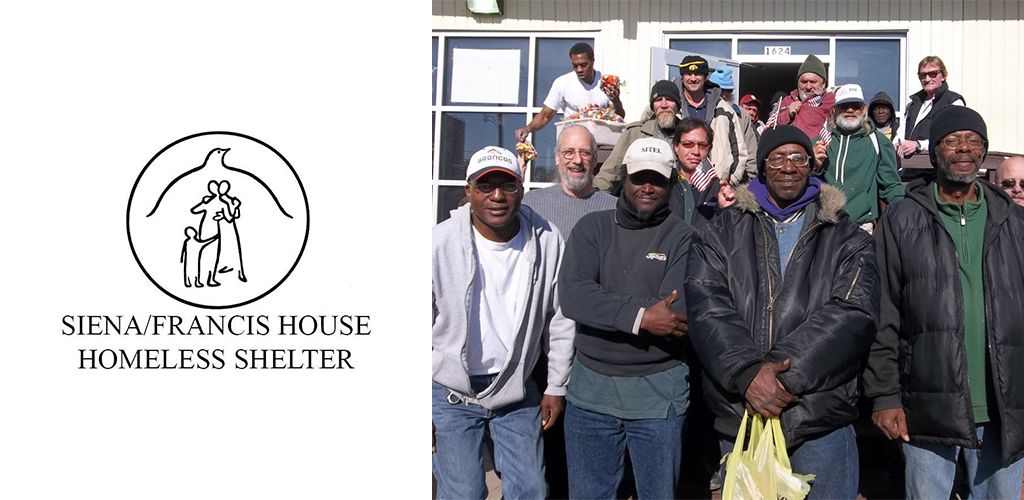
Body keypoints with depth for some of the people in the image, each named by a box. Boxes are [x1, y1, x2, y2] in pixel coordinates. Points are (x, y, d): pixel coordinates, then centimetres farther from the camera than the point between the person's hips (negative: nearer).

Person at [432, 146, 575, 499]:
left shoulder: (547, 242, -6)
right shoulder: (440, 242, -13)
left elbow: (560, 320, 5)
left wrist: (557, 387, 9)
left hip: (518, 388, 3)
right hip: (451, 391, -2)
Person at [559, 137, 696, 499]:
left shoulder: (683, 237, -4)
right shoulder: (592, 228, 2)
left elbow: (677, 314, -17)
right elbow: (571, 296, -13)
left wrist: (604, 305, -14)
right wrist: (639, 316, -22)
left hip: (659, 391, -2)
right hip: (590, 387, 2)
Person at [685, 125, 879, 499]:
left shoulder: (847, 239, 6)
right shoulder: (722, 233, 8)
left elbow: (853, 314, -9)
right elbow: (706, 307, -6)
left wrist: (782, 374, -20)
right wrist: (747, 371, -23)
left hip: (822, 422, -1)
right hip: (739, 416, 1)